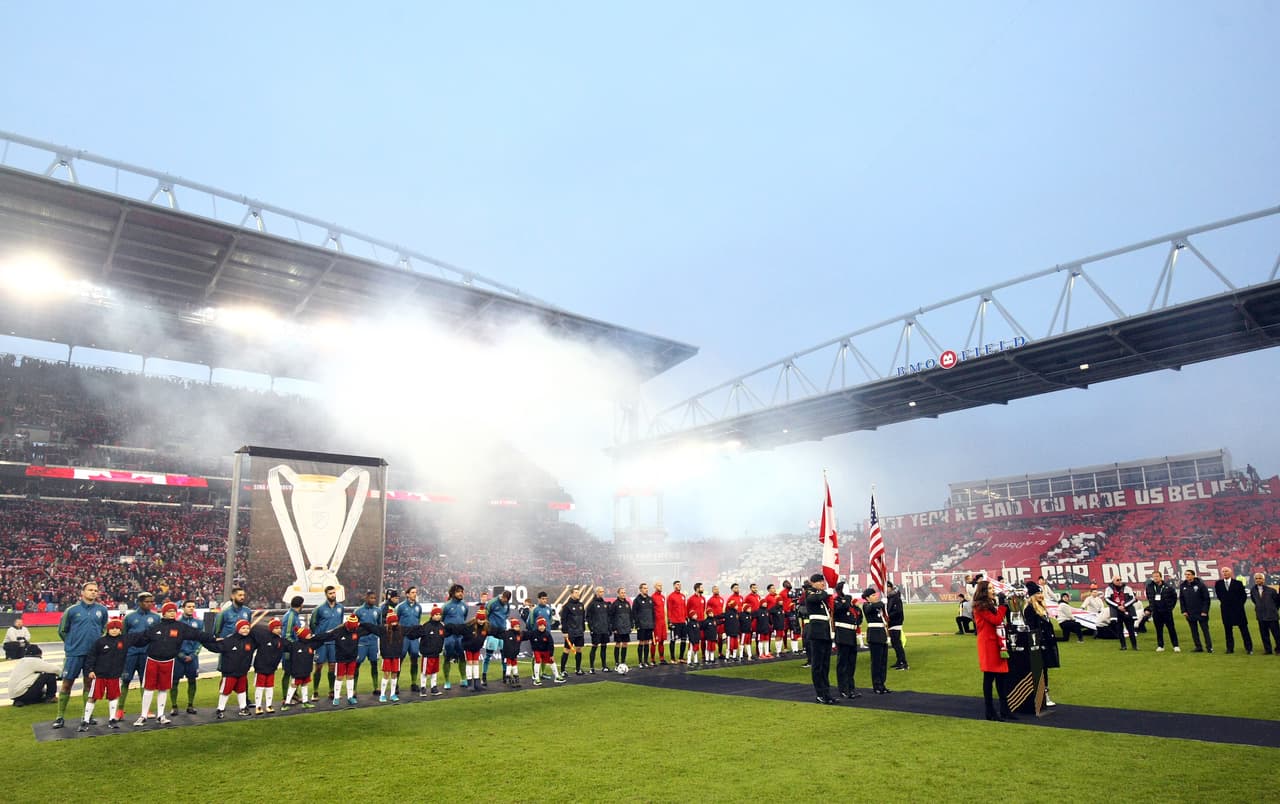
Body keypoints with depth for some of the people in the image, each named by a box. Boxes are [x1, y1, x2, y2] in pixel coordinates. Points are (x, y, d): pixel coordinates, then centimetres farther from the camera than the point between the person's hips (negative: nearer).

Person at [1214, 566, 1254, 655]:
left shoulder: (1238, 583, -3)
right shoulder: (1218, 584, 3)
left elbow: (1244, 595, 4)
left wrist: (1239, 604, 2)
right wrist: (1224, 602, 12)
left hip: (1237, 609, -2)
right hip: (1225, 610, 2)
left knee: (1244, 629, 1)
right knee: (1228, 629, 6)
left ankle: (1249, 648, 7)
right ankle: (1230, 648, 12)